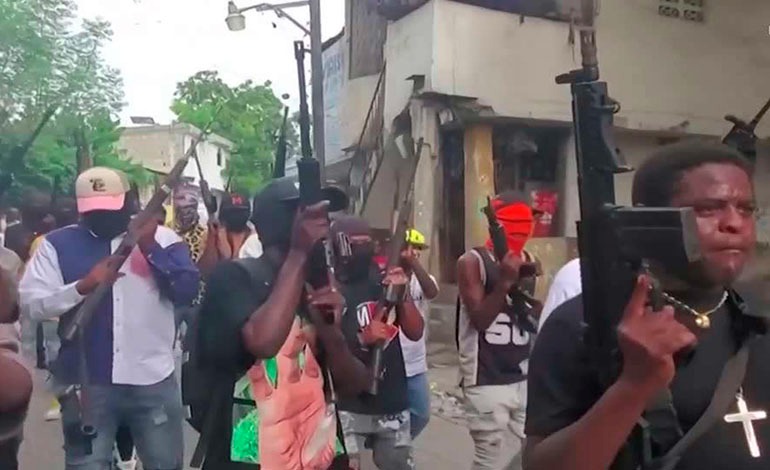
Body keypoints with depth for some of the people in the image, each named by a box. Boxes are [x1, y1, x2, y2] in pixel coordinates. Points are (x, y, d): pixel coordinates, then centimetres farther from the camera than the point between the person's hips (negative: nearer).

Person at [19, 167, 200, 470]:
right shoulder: (58, 244, 3)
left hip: (153, 380, 0)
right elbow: (30, 303, -3)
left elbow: (187, 292, -9)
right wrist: (83, 286, -18)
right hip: (86, 382, 0)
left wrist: (151, 248, -18)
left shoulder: (162, 238, 2)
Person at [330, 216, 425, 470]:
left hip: (393, 403, 6)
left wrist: (404, 293, -7)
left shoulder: (383, 283, 7)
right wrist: (361, 339, -29)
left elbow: (415, 332, 5)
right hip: (348, 407, -5)